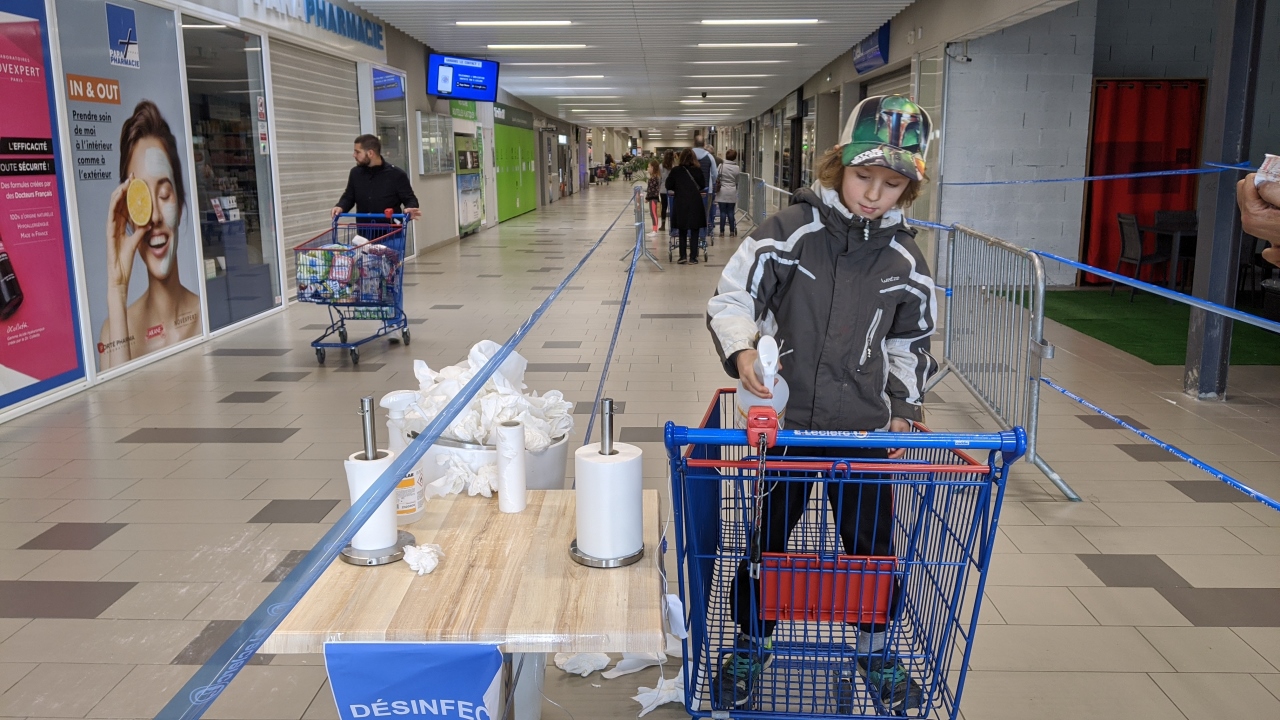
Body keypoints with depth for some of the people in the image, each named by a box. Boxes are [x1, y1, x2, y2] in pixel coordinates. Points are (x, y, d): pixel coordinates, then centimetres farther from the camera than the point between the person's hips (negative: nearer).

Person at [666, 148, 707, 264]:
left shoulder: (676, 171, -4)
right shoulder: (698, 170, -3)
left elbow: (668, 186, 2)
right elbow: (703, 186, 7)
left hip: (680, 203, 1)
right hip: (695, 202, -1)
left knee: (682, 231, 14)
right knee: (694, 231, 7)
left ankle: (683, 256, 11)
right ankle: (693, 257, 5)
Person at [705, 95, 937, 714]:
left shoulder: (905, 259, 3)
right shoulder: (789, 232, -9)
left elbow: (911, 343, 14)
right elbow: (732, 298, -9)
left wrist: (904, 408, 10)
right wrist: (741, 349, -27)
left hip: (865, 430, 3)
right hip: (783, 423, -2)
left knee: (872, 542, 14)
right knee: (765, 539, 11)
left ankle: (874, 648, 40)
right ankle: (750, 644, 35)